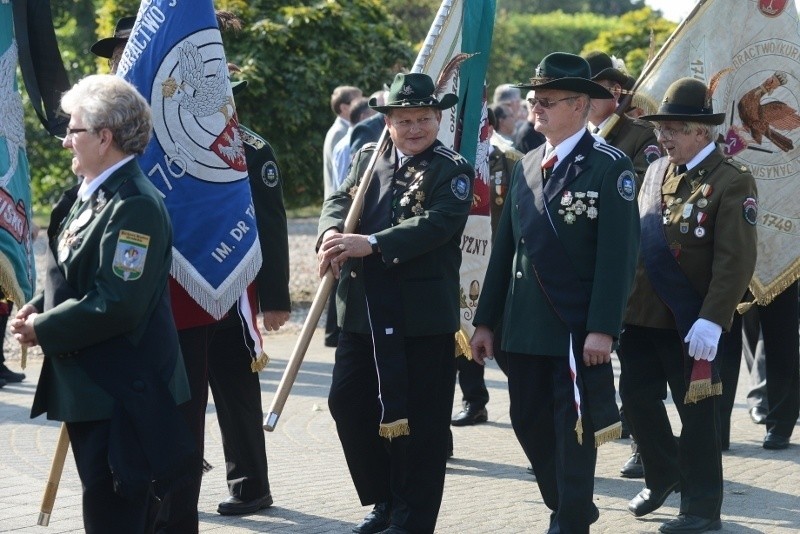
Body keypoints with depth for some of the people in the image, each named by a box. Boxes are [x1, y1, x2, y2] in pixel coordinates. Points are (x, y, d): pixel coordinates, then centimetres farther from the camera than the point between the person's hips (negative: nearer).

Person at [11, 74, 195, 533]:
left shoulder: (134, 205, -20)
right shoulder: (96, 194, 12)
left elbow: (118, 304, -26)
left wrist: (43, 330, -16)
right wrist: (36, 309, 3)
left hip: (121, 393, -10)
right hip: (92, 389, 10)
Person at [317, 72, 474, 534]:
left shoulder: (453, 170, -5)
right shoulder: (368, 158, 13)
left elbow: (436, 224, -19)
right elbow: (340, 201, 4)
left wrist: (369, 243, -29)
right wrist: (334, 235, -20)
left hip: (423, 317, -6)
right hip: (363, 313, 6)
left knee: (418, 419, 0)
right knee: (348, 403, 9)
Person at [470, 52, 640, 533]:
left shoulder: (610, 167, -9)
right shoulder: (527, 167, 12)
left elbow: (619, 254, -14)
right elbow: (505, 247, 14)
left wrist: (603, 329, -20)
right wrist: (486, 321, 12)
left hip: (579, 328, -7)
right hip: (525, 326, 7)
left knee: (574, 430, 0)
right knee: (529, 422, 12)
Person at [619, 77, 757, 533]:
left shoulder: (732, 183, -12)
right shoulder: (656, 172, 11)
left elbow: (736, 260, -18)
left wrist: (712, 320, -25)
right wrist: (624, 300, 12)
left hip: (691, 324, -7)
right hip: (643, 315, 7)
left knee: (696, 410, 2)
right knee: (637, 397, 13)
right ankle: (664, 478, 34)